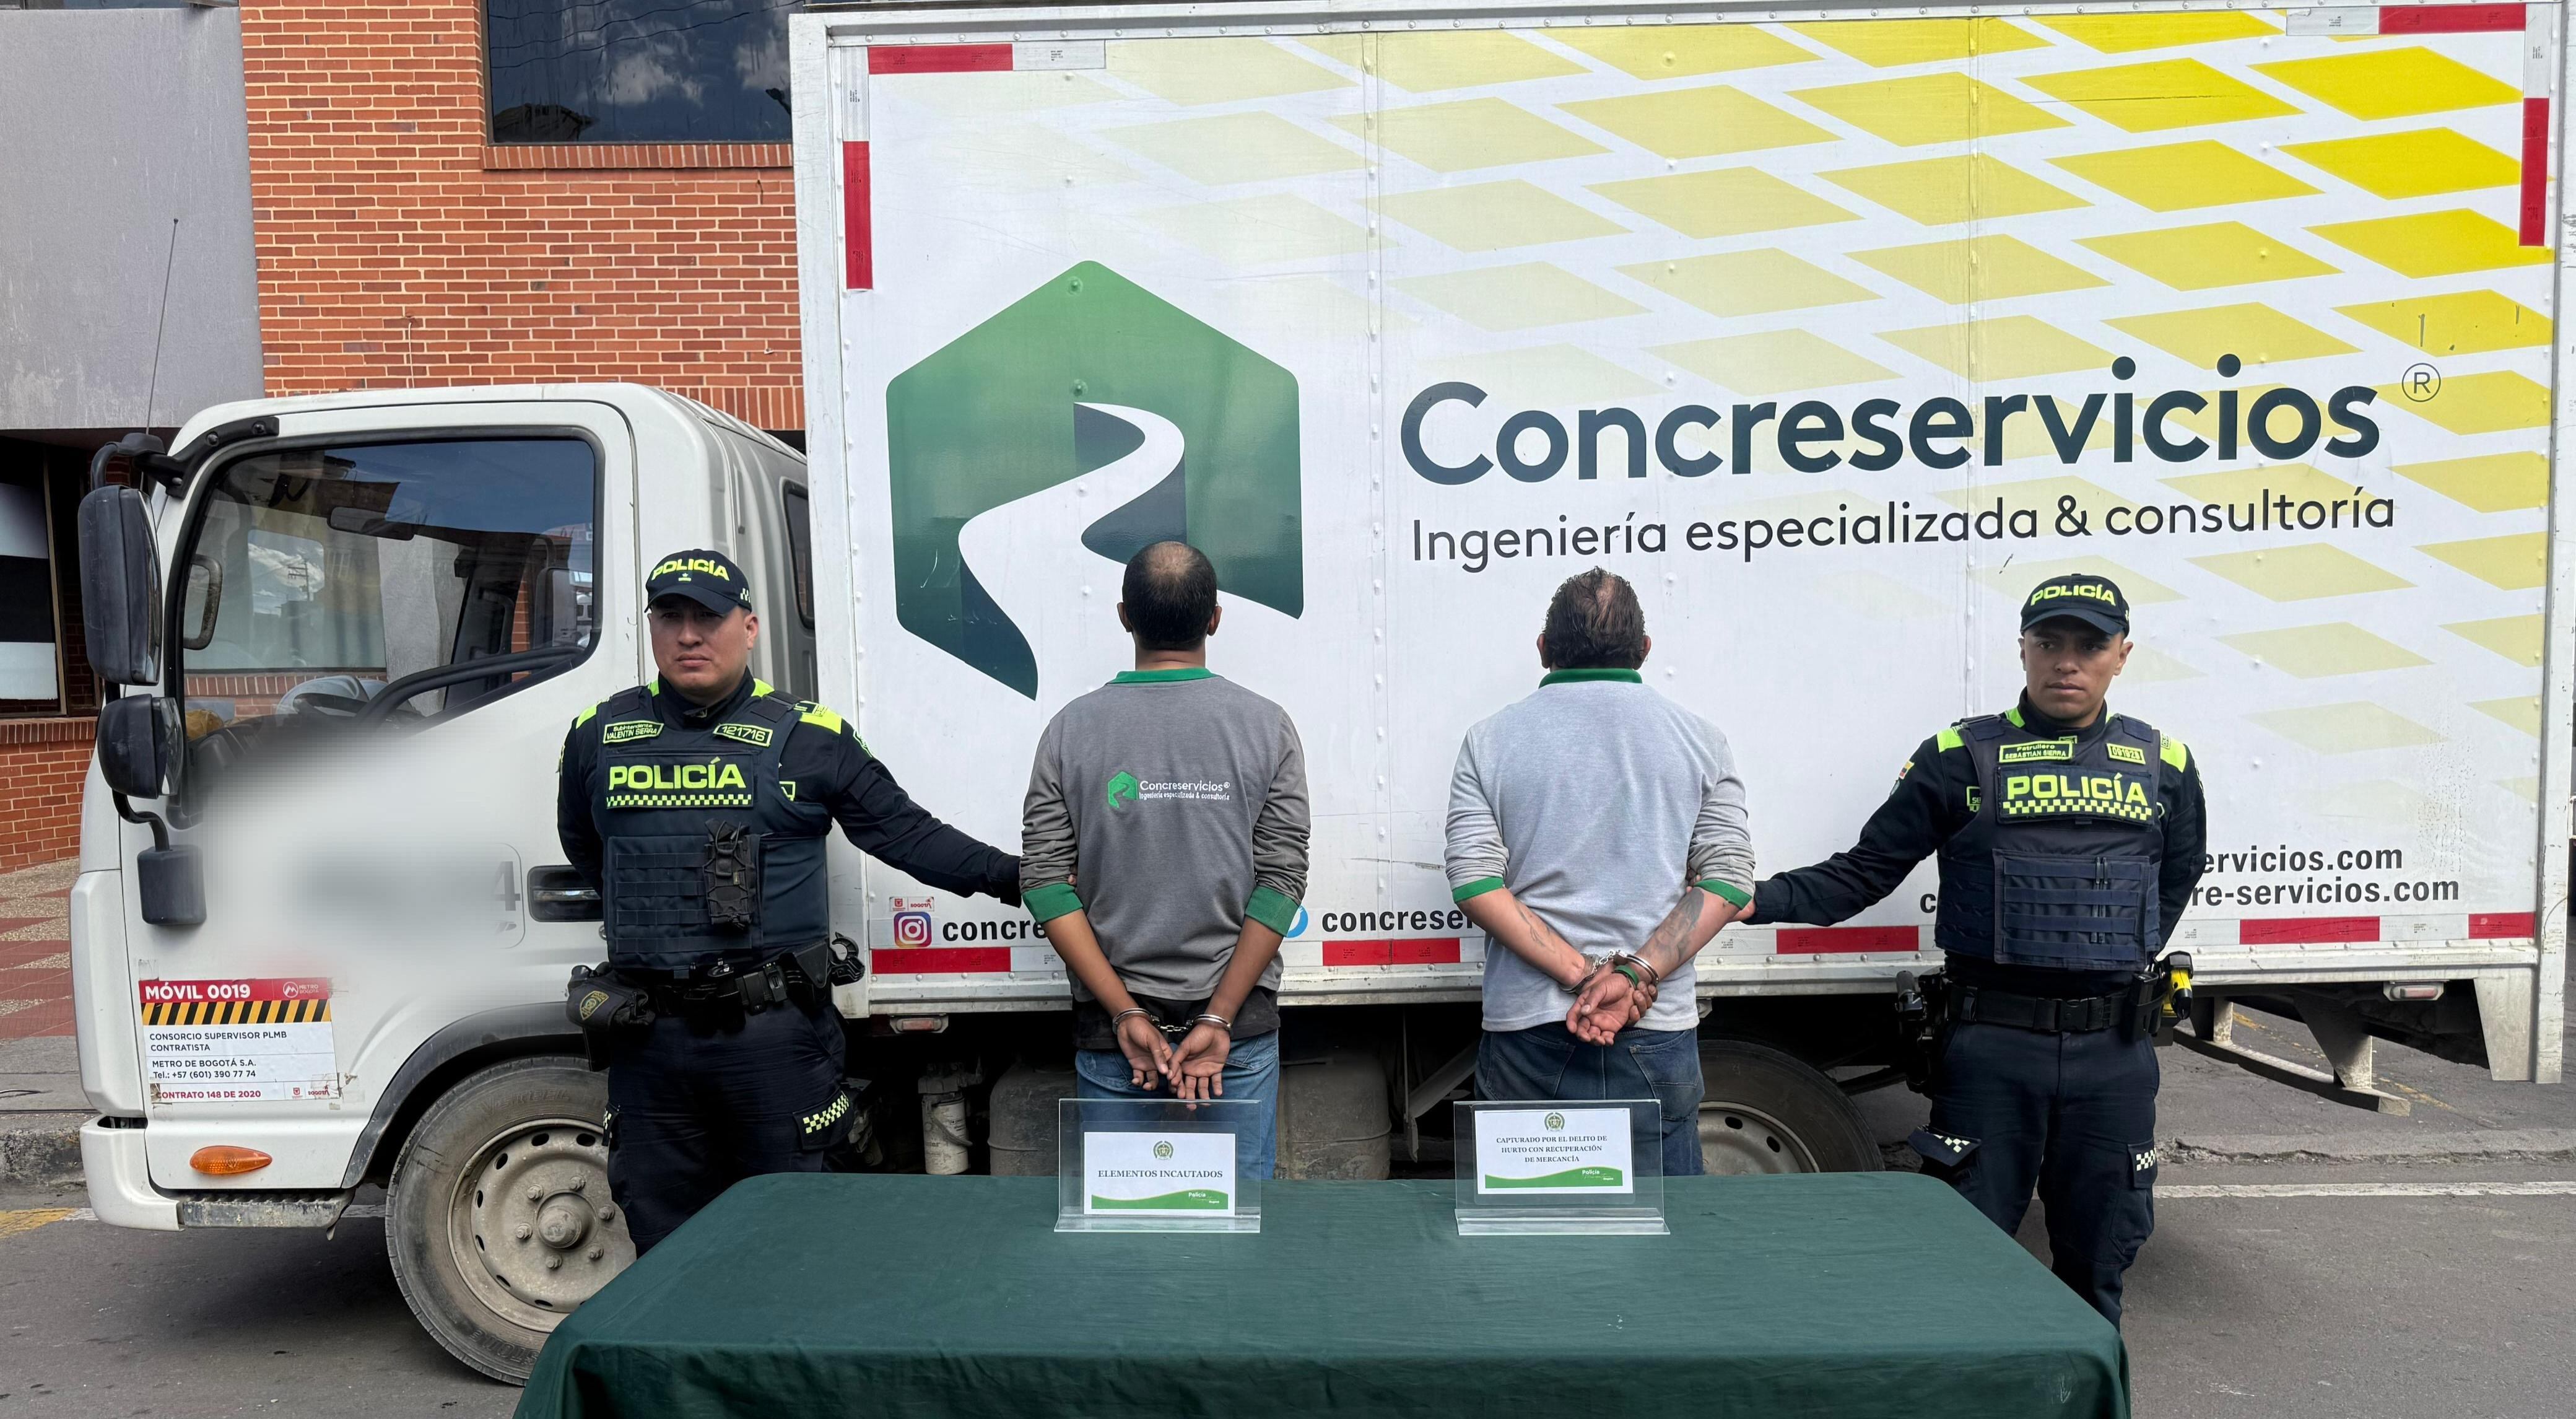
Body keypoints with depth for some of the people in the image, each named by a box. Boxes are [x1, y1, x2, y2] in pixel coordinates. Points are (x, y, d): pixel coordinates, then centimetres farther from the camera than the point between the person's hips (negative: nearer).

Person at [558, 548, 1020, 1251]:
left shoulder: (811, 736, 0)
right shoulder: (600, 734, 8)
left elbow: (906, 834, 1)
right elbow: (582, 846, 25)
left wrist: (1016, 876, -7)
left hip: (774, 1033, -2)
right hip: (649, 1036, 3)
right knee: (662, 1239, 15)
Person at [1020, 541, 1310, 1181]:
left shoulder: (1071, 729, -2)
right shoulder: (1265, 726, -4)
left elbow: (1046, 883, -7)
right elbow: (1282, 881, -9)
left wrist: (1125, 1013, -8)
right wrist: (1218, 1018, -9)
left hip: (1109, 1030, 1)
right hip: (1240, 1026, 0)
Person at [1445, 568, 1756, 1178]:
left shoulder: (1489, 742, 4)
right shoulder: (1700, 740, 6)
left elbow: (1476, 885, -7)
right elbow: (1726, 884, -4)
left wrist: (1583, 976, -10)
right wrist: (1635, 976, -11)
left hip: (1523, 1030, 0)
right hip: (1657, 1033, 0)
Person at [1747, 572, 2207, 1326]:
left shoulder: (2164, 765, 9)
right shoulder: (1960, 757, -1)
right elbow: (1862, 874, -2)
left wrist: (2128, 960, 14)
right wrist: (1757, 897, -15)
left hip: (2115, 1051, 3)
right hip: (1990, 1045, -3)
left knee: (2100, 1254, 15)